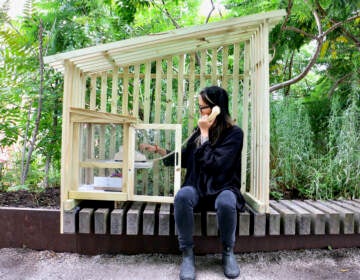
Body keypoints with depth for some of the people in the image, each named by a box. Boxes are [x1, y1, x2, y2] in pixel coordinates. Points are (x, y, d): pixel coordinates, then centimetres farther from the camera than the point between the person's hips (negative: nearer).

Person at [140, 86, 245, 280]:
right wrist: (156, 150, 14)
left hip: (223, 189, -3)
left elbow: (212, 163, -21)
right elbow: (184, 159, 18)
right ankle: (187, 253, -15)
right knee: (182, 196, -32)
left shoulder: (234, 133, -8)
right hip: (198, 188, 3)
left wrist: (205, 133, -13)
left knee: (226, 203, -38)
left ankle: (228, 253, -9)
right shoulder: (200, 131, 7)